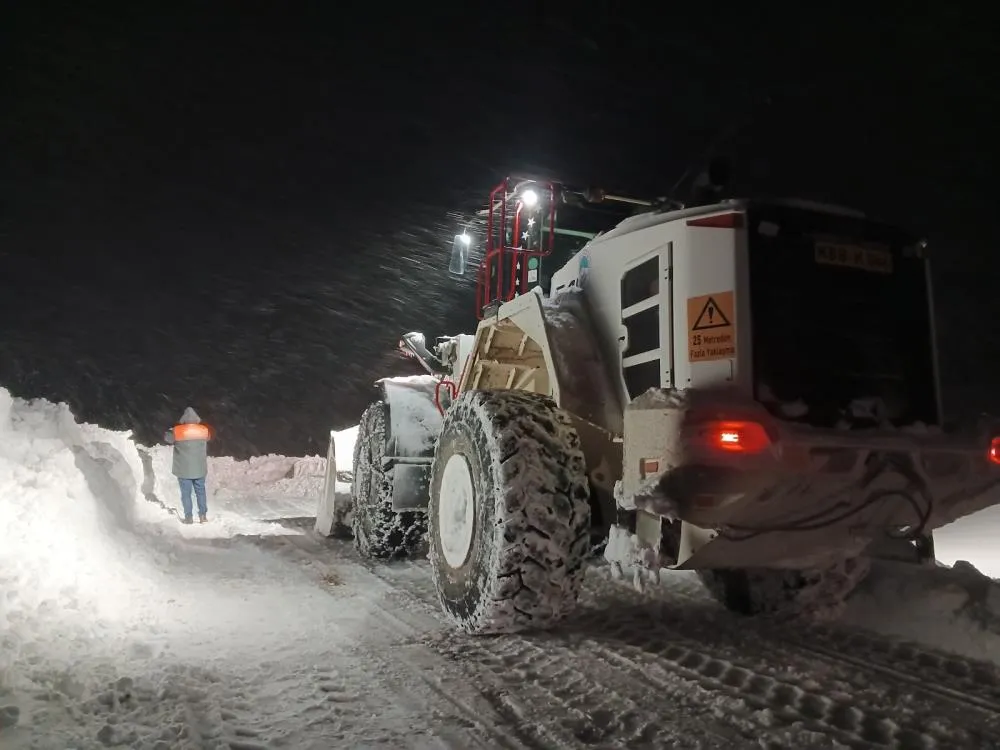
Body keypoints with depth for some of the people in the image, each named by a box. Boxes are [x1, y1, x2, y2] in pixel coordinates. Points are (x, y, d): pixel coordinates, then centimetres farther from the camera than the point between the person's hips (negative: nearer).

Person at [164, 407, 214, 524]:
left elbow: (167, 437, 8)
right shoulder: (204, 430, -4)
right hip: (199, 469, 2)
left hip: (184, 470, -2)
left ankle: (188, 517, 5)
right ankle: (203, 515, 11)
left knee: (186, 493, 5)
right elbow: (211, 435, 20)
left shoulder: (177, 431, -12)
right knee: (201, 492, 12)